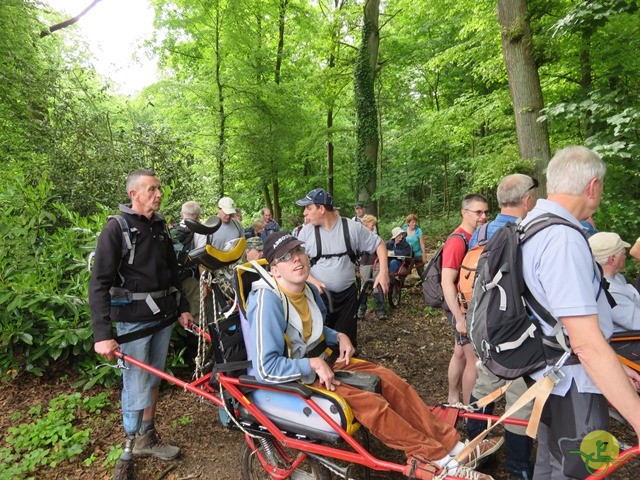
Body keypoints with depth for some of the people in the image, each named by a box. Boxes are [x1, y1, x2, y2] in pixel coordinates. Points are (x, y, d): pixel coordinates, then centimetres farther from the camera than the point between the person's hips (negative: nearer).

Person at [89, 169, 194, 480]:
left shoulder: (160, 227, 9)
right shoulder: (116, 228, -12)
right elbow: (99, 283, -16)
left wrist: (182, 308, 14)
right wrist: (102, 334, -22)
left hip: (163, 316, 6)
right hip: (133, 320, -6)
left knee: (154, 379, 16)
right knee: (136, 387, 0)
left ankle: (147, 439, 32)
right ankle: (130, 448, 22)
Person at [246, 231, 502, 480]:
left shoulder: (307, 289, 0)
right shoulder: (267, 301, -26)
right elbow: (265, 367, -27)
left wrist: (339, 337, 0)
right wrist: (314, 365, -25)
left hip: (320, 361, 8)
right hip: (293, 378, -8)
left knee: (390, 380, -3)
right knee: (371, 403, -21)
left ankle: (454, 446, 4)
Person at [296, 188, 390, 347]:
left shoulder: (352, 227, -6)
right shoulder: (306, 232, -4)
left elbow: (379, 244, 3)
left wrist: (383, 272, -8)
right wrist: (312, 281, -18)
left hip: (347, 295, 0)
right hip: (318, 295, 0)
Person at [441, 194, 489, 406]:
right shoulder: (457, 241, -20)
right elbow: (447, 282, -24)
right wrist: (460, 318, -25)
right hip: (462, 309, -8)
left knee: (461, 353, 18)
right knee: (475, 359, -2)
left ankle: (453, 399, 34)